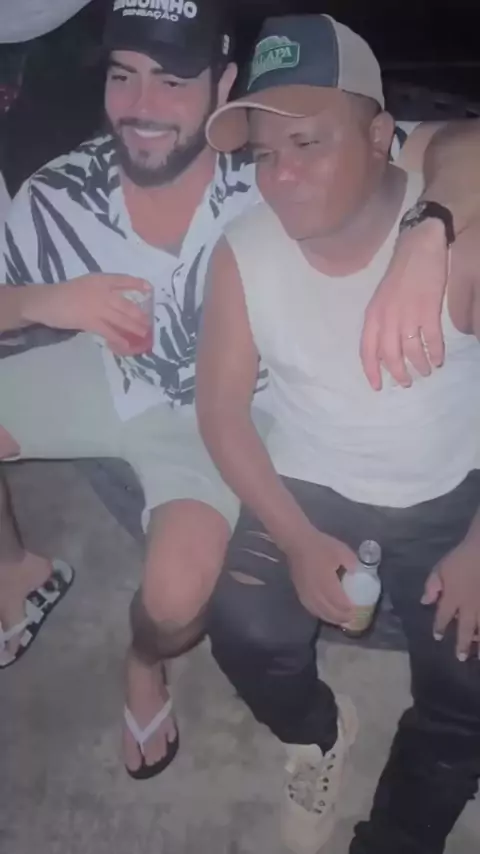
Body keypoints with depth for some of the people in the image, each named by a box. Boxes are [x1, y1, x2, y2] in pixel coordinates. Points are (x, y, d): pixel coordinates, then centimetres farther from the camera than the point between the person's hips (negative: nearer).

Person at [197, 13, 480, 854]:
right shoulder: (242, 251, -15)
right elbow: (222, 410, -8)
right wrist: (297, 542, -14)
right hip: (307, 489, 2)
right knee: (246, 635, -17)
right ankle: (318, 734, 21)